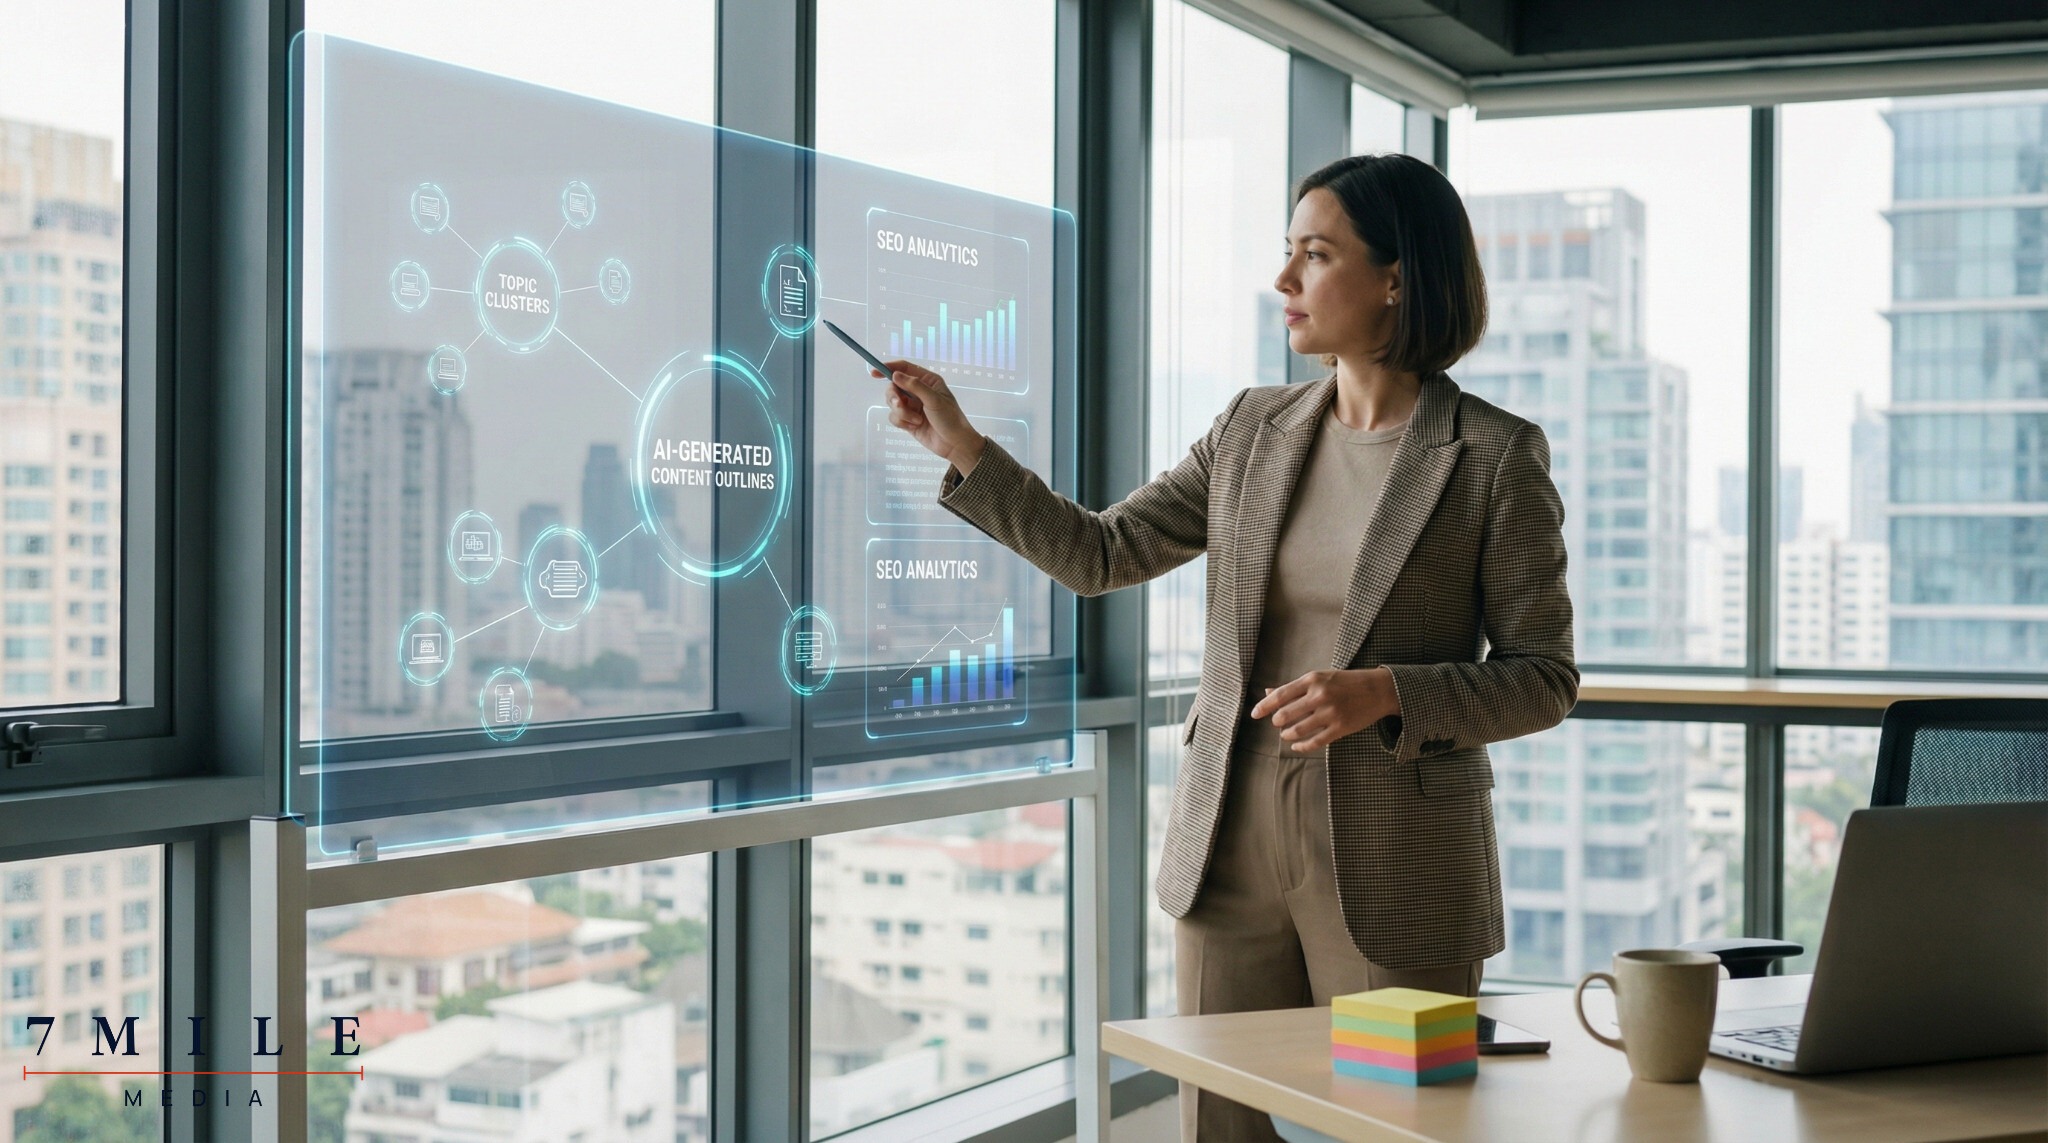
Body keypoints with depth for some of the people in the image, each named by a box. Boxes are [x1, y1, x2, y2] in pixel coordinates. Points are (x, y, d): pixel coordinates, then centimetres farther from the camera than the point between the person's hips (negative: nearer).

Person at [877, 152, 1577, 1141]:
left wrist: (1384, 693, -19)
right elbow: (1097, 554, 9)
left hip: (1396, 873, -4)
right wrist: (960, 447, 1)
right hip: (1232, 852, 4)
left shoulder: (1497, 456, -6)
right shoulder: (1255, 429, 8)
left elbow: (1545, 679, -5)